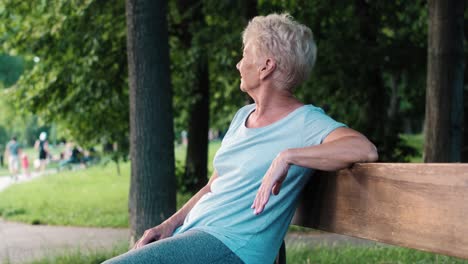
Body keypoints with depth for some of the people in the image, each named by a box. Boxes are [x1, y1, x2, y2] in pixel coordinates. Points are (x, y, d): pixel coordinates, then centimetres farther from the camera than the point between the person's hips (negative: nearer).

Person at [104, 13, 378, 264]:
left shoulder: (304, 122, -7)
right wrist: (170, 224, 8)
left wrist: (287, 156, -26)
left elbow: (366, 150, -25)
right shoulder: (243, 116, 18)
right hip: (189, 232, 9)